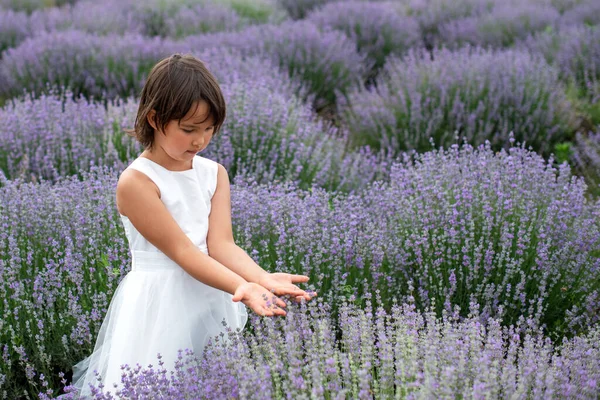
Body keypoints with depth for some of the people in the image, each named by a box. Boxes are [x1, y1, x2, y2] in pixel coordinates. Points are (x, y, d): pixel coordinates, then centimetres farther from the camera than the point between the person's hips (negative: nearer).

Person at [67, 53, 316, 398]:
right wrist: (242, 287, -33)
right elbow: (182, 251, -20)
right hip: (161, 303, -5)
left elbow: (220, 244, -7)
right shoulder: (136, 182, -14)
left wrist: (263, 278, -27)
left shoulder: (215, 174, 5)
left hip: (214, 296, 5)